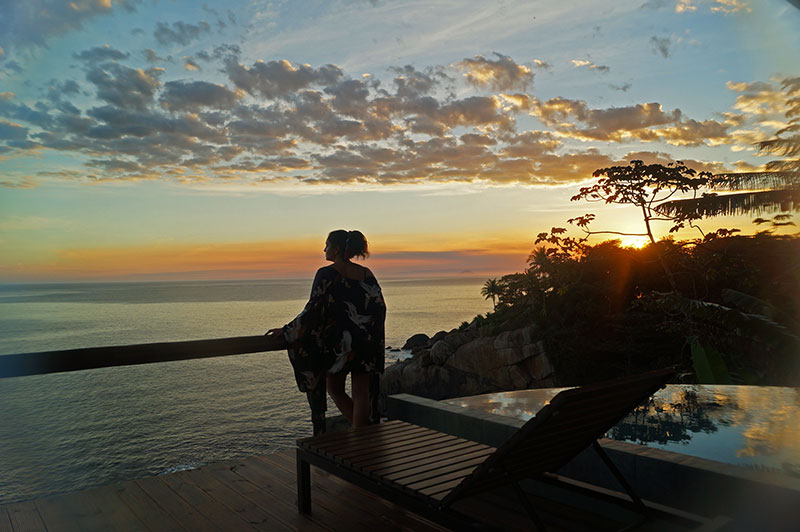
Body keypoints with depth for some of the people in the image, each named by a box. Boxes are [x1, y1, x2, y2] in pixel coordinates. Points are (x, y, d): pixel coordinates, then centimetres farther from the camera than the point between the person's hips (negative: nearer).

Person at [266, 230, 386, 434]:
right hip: (365, 345, 5)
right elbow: (380, 308, 7)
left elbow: (313, 310, -13)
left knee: (335, 389, 16)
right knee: (362, 394, 9)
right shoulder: (366, 275, 5)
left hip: (338, 343, -4)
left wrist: (286, 330, -4)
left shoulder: (326, 274, -10)